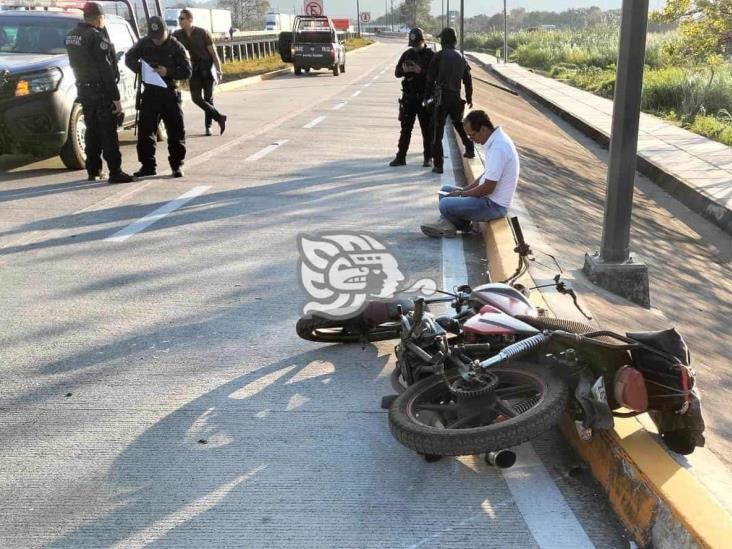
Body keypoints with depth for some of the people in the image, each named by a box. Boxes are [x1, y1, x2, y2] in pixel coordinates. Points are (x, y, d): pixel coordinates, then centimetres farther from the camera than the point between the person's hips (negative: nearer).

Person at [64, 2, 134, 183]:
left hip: (83, 89, 8)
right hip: (101, 90, -8)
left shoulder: (71, 36, 9)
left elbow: (77, 63, 10)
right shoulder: (96, 36, -16)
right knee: (108, 132, -5)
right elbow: (105, 69, -19)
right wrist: (116, 97, -18)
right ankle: (115, 172, -5)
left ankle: (93, 171, 17)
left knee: (92, 131, 14)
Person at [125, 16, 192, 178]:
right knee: (145, 130, 2)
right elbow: (129, 58, 11)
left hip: (170, 93, -3)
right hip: (150, 92, 3)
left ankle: (177, 165, 10)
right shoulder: (144, 44, 4)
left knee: (176, 131, 0)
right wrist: (142, 69, -9)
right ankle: (148, 165, 11)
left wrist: (168, 72, -22)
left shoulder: (176, 46, -4)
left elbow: (187, 71, -7)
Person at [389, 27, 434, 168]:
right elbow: (397, 73, 8)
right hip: (408, 96, 4)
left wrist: (420, 71, -24)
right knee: (405, 128, 6)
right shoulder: (407, 54, 9)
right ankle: (401, 157, 11)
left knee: (427, 129, 2)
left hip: (424, 97, -4)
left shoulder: (430, 55, -3)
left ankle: (428, 158, 10)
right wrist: (403, 70, -14)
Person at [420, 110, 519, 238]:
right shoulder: (495, 140, 5)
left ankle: (462, 225, 7)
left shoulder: (498, 148, -26)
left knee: (445, 204, -20)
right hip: (490, 197, 11)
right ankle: (446, 223, 1)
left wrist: (462, 194, -10)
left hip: (494, 205, -11)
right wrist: (464, 189, 8)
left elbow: (488, 188, -25)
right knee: (446, 190, 18)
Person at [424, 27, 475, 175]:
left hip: (441, 97, -5)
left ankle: (438, 165, -5)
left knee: (437, 131, -2)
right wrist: (469, 98, 26)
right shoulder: (461, 58, 10)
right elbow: (468, 80, 15)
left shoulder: (439, 56, -6)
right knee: (459, 124, 30)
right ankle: (470, 150, 35)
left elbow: (430, 78, -5)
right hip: (456, 97, 5)